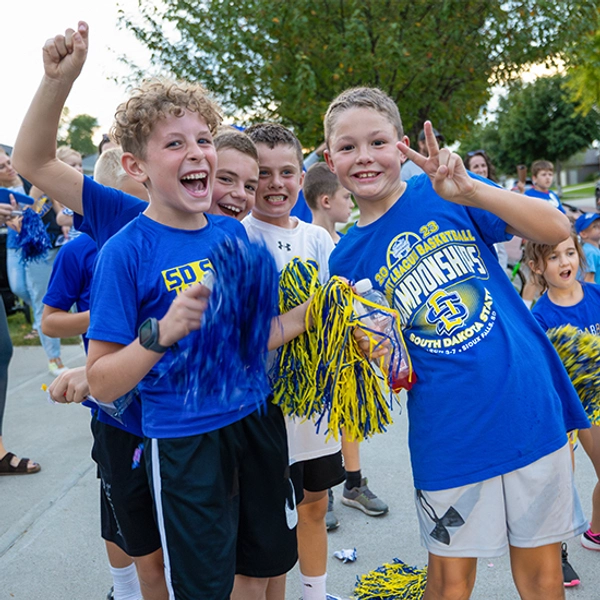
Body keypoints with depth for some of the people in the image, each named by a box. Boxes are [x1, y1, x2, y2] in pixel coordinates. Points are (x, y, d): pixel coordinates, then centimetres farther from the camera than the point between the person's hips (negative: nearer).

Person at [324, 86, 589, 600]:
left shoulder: (444, 192, -2)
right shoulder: (348, 260, 1)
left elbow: (557, 229, -11)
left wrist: (470, 190, -24)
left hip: (530, 406, 0)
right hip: (448, 436, 0)